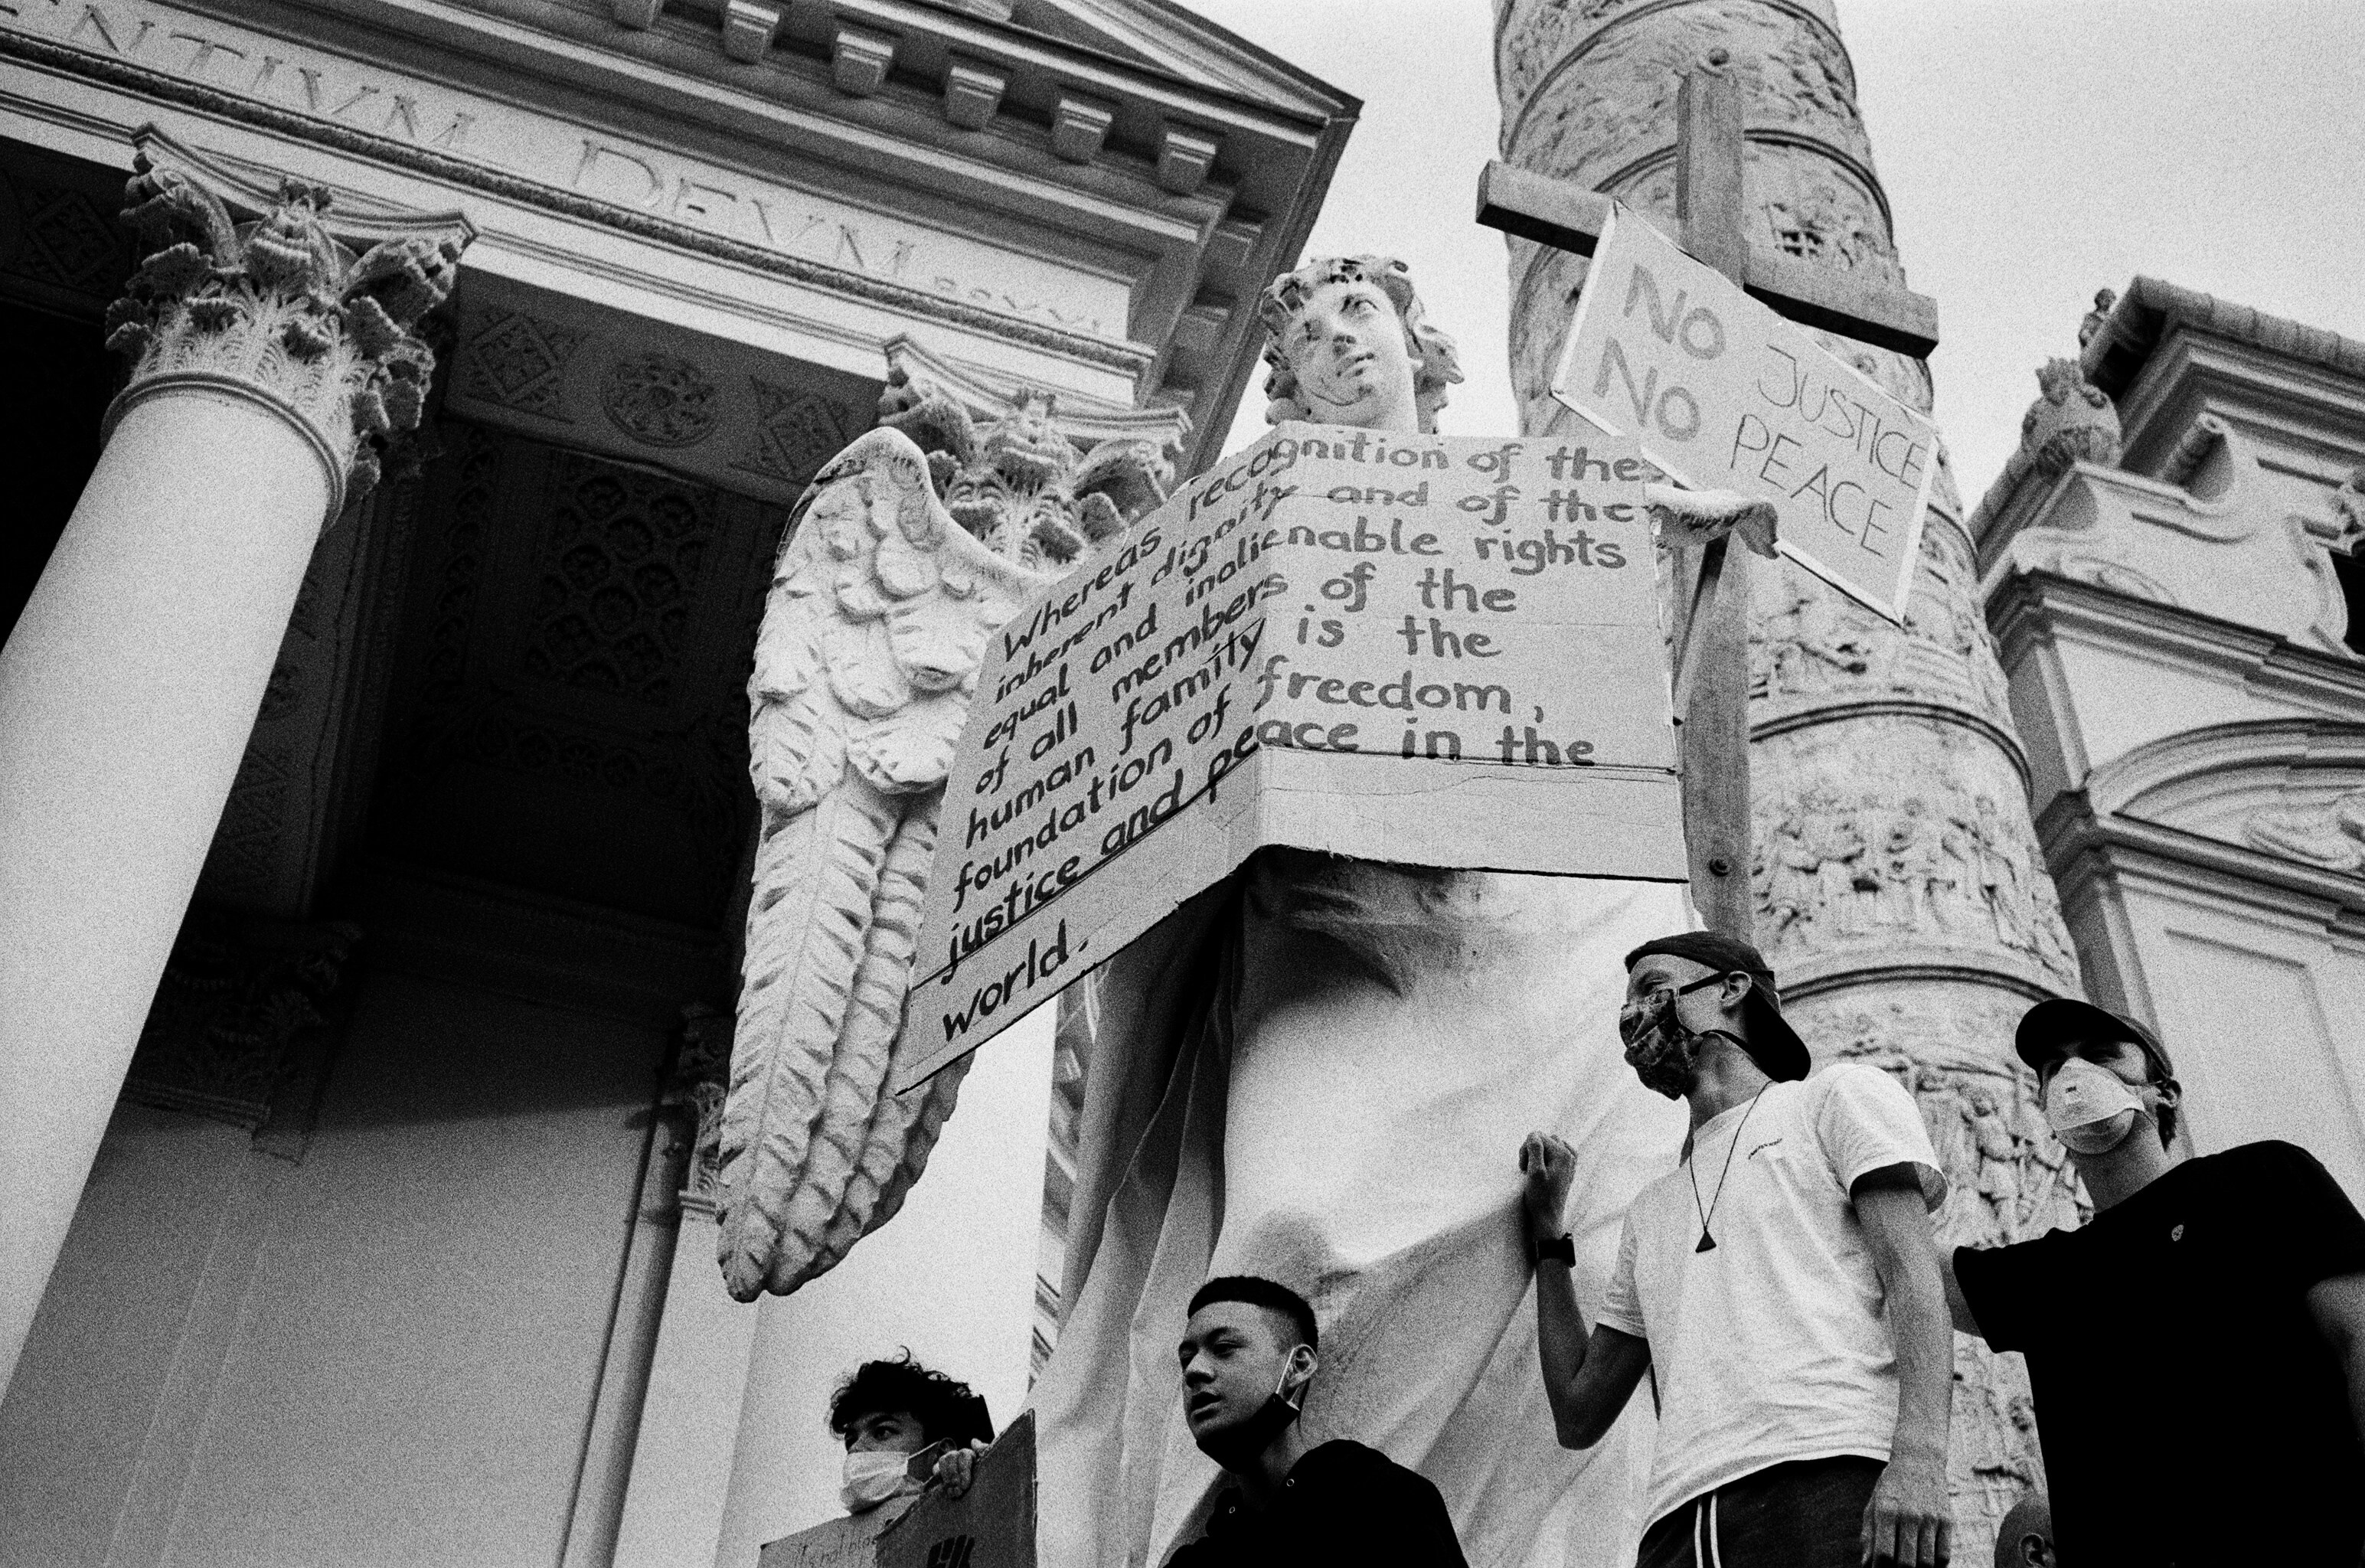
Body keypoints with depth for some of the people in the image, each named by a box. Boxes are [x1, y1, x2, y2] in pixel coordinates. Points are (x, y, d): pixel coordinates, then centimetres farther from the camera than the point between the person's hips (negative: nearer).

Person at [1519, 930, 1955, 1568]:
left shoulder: (1838, 1095, 16)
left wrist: (1918, 1456, -16)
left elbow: (1913, 1274, 0)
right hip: (1682, 1515, 5)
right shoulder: (1652, 1209, 31)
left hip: (1831, 1476, -5)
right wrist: (1547, 1231, 29)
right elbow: (1580, 1416, 29)